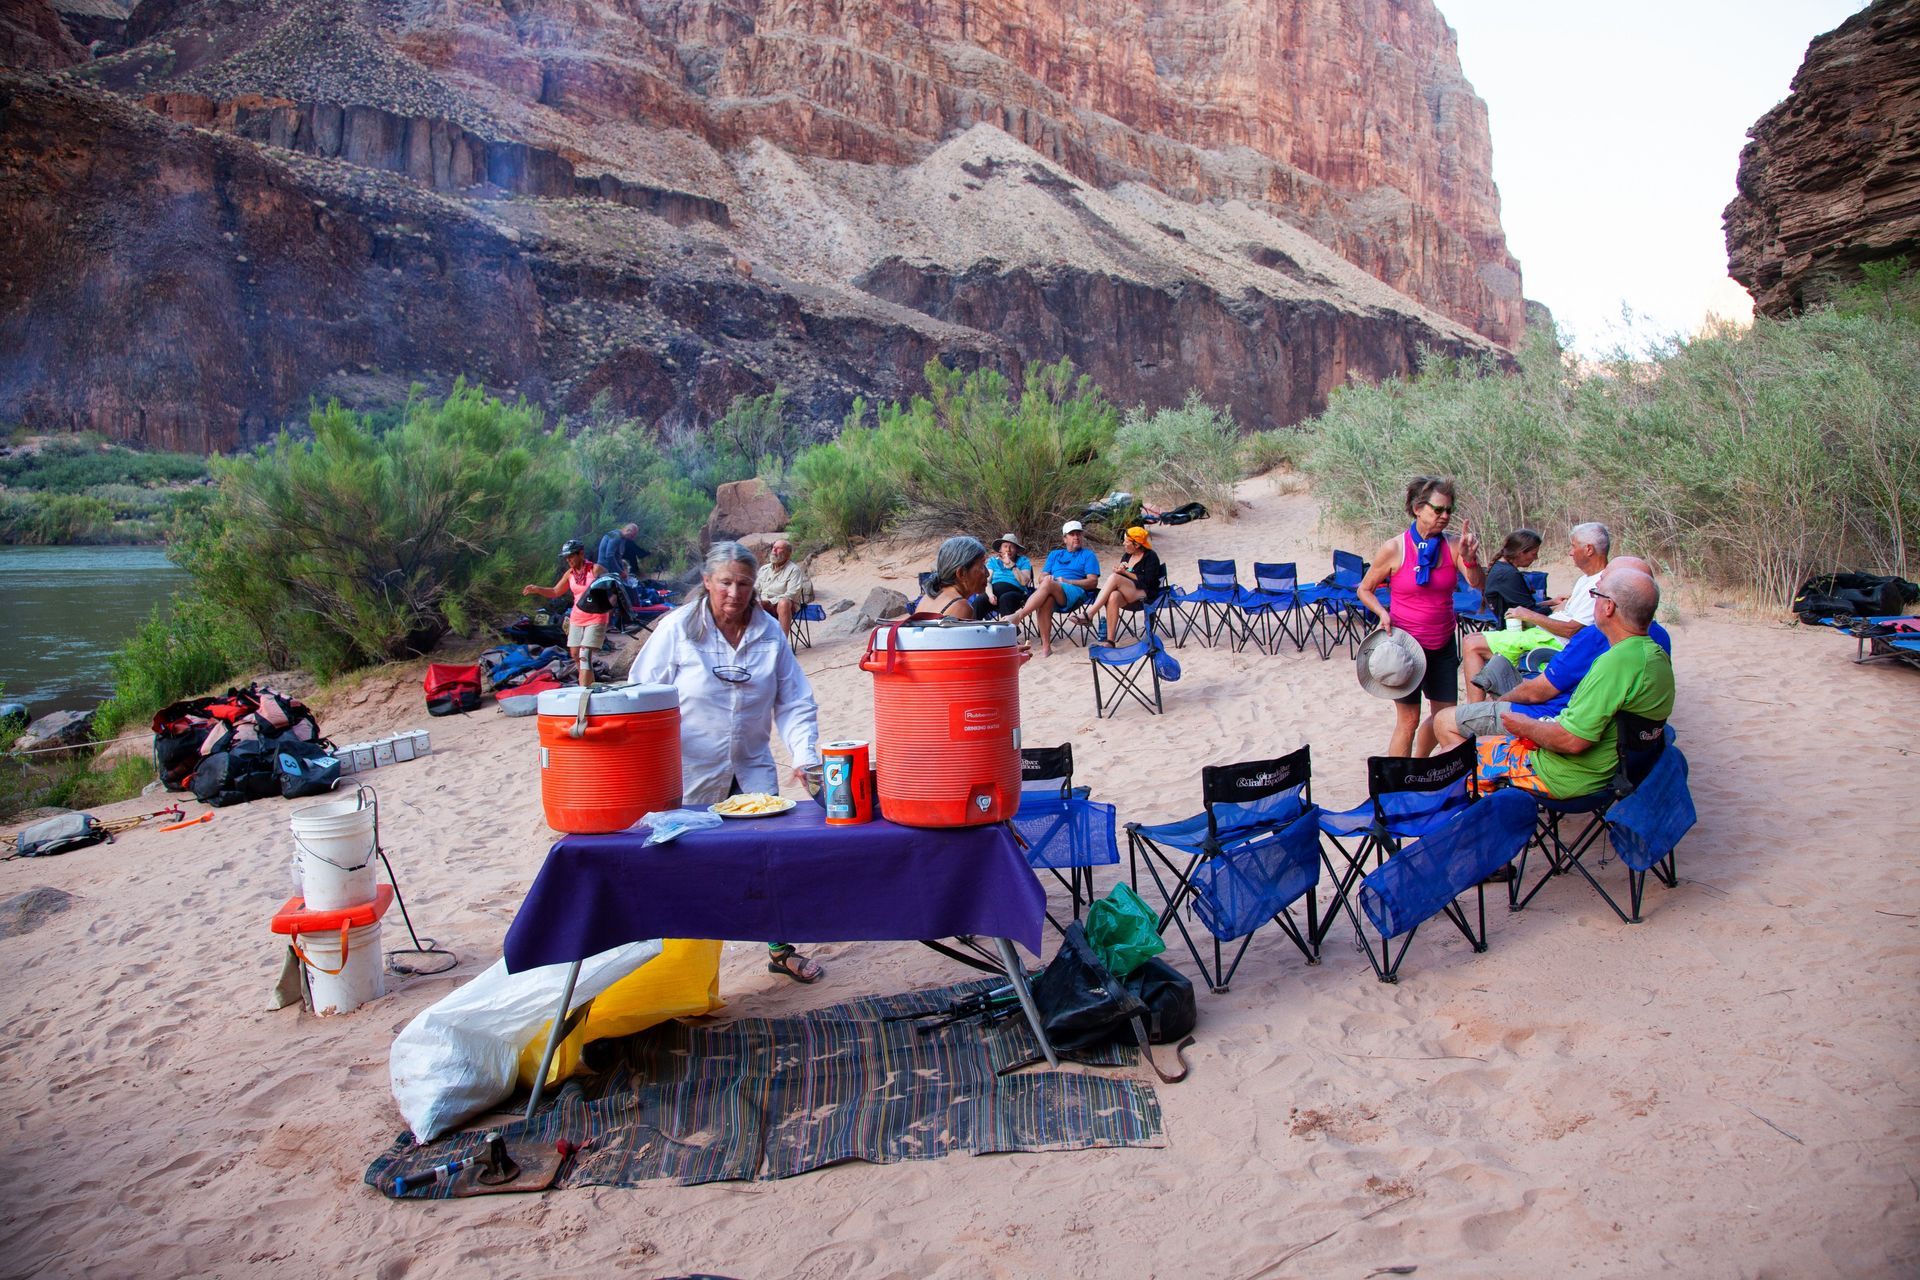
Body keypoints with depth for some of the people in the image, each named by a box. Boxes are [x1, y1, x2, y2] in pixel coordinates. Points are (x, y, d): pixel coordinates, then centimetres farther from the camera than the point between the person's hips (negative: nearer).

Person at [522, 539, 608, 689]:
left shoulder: (595, 569, -12)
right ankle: (590, 683, 28)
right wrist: (537, 590, 0)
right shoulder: (570, 573, 5)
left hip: (596, 618, -7)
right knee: (575, 654, 10)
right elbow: (556, 592, 15)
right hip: (577, 618, 7)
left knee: (585, 655, -15)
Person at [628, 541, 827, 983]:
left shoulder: (770, 632, -1)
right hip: (691, 776, -2)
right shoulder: (678, 628, -8)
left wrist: (805, 756, -12)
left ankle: (780, 949, 19)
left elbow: (794, 703, 2)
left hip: (752, 769, 2)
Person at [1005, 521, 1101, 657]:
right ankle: (1045, 646, -39)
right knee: (1046, 600, -37)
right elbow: (1041, 577, 21)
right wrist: (1045, 578, -5)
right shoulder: (1054, 554, 31)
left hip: (1075, 592, -3)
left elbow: (1093, 582, 5)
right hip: (1051, 592, 3)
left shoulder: (1088, 555, 18)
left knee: (1048, 584, -35)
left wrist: (1066, 581, -6)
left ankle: (1018, 616, -43)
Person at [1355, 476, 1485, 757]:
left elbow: (1479, 584, -13)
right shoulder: (1393, 549, -11)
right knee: (1409, 720, -3)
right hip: (1405, 643, -5)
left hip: (1442, 646, 5)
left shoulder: (1452, 546, -2)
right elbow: (1364, 589, 1)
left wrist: (1470, 558, -31)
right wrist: (1382, 613, -16)